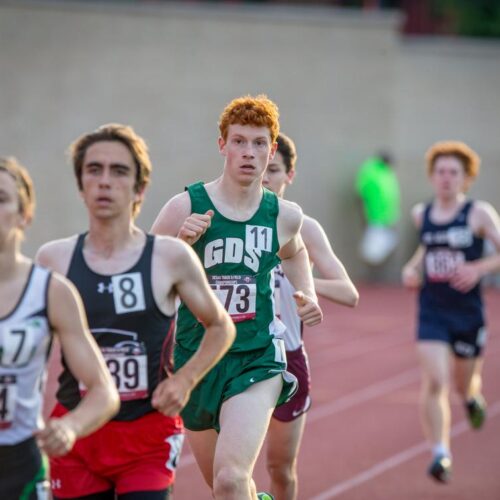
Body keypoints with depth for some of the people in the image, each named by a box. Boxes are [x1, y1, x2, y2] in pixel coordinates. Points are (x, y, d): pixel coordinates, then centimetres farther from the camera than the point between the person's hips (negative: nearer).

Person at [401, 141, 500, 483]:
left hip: (468, 312, -1)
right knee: (435, 381, -18)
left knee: (465, 383, 16)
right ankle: (440, 454, -17)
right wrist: (413, 268, 9)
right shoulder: (421, 215, 5)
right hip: (432, 311, 2)